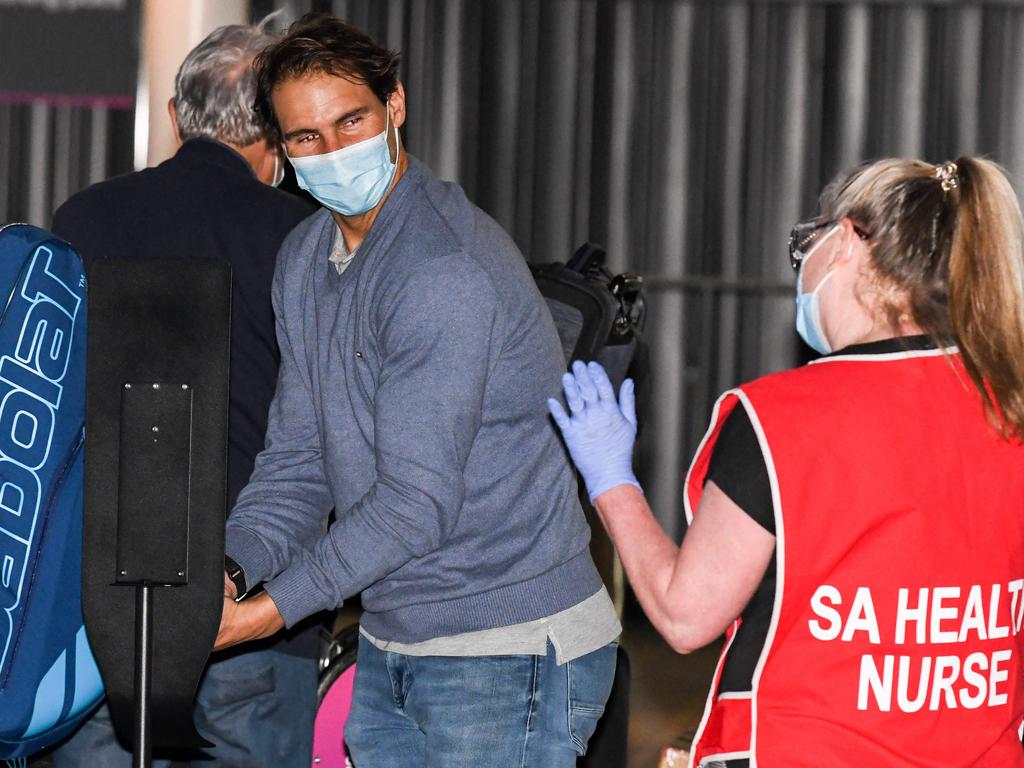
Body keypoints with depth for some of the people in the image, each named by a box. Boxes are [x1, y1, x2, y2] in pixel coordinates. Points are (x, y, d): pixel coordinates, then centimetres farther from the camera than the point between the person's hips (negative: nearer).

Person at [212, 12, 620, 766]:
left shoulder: (447, 271, -21)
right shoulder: (306, 258, 9)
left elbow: (418, 500, -24)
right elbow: (297, 457, 9)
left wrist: (267, 610, -23)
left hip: (507, 651, -8)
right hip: (391, 647, 8)